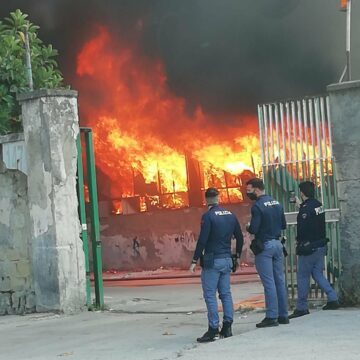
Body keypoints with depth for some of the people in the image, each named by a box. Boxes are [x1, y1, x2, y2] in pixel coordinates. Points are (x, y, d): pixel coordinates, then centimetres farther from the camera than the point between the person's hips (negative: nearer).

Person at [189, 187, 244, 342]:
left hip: (212, 260, -6)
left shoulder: (208, 216, -11)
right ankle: (227, 327, 9)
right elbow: (240, 238, 14)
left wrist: (194, 261, -12)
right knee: (226, 293, 11)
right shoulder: (230, 215, 9)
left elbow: (202, 240, -16)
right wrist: (237, 255, 26)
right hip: (227, 260, 6)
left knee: (210, 295, -3)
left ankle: (213, 329, -7)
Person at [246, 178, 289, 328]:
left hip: (264, 246, -7)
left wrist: (248, 227, 2)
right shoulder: (277, 204, 11)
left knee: (269, 283, -6)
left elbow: (254, 229, -18)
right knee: (280, 281, 10)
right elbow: (283, 225, 16)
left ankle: (271, 317, -6)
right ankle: (283, 315, 14)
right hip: (277, 244, 7)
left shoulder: (258, 206, -14)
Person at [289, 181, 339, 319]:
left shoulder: (305, 208, -18)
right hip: (321, 245, 8)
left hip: (309, 247, -8)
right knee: (317, 274, 16)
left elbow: (302, 228, -19)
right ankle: (333, 299, 7)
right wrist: (300, 205, 36)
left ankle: (301, 307, 4)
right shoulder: (318, 205, 7)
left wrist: (299, 241, -3)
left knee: (303, 277, 0)